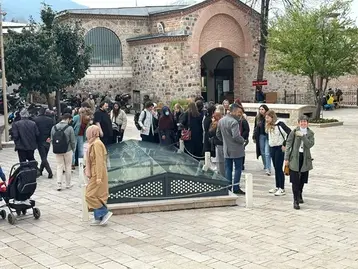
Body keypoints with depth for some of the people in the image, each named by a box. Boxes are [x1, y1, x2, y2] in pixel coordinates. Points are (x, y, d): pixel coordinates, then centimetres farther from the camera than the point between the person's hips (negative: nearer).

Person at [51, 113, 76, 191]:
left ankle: (59, 185, 3)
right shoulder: (69, 128, -14)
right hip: (67, 150, -3)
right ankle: (68, 184, 20)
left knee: (59, 167, 10)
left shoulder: (54, 127, -1)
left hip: (57, 151, 3)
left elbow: (52, 140, 3)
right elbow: (73, 141, -9)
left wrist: (55, 149, 13)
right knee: (68, 167, 11)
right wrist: (73, 149, 7)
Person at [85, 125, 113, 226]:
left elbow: (99, 161, -21)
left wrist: (98, 177, -23)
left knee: (91, 195, -7)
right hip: (94, 174, 10)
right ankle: (99, 218, 16)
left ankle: (105, 213, -2)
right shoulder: (94, 143, 13)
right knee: (96, 195, 11)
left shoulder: (97, 144, -18)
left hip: (97, 175, -10)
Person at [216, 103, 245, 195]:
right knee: (238, 168, 4)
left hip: (226, 149, 7)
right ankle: (236, 188, 4)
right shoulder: (234, 122, -20)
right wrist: (243, 140, -9)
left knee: (228, 168, 12)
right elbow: (236, 136, -26)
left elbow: (218, 134, 16)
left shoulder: (221, 121, 7)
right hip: (236, 149, -7)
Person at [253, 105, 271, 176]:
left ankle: (268, 169, -7)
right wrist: (254, 137, 10)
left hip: (268, 136, -5)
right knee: (262, 152, 13)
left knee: (267, 153, -10)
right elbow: (256, 128, 13)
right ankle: (265, 166, 28)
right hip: (261, 136, 5)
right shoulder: (258, 118, 5)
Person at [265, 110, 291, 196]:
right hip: (272, 148, 8)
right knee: (276, 168, 13)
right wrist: (270, 146, 11)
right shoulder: (269, 126, 8)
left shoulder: (280, 124, -15)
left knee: (279, 168, -7)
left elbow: (289, 133, -21)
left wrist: (285, 144, -18)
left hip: (279, 148, -8)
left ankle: (282, 189, -1)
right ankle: (277, 187, 21)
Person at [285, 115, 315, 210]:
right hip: (295, 158, -3)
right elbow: (288, 144, -1)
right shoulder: (294, 132, -2)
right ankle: (296, 200, -2)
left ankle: (299, 194, 40)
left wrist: (303, 136, -20)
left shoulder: (310, 133, 4)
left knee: (303, 179, 15)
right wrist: (286, 158, -5)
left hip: (305, 158, 3)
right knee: (295, 180, -6)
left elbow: (310, 145, -11)